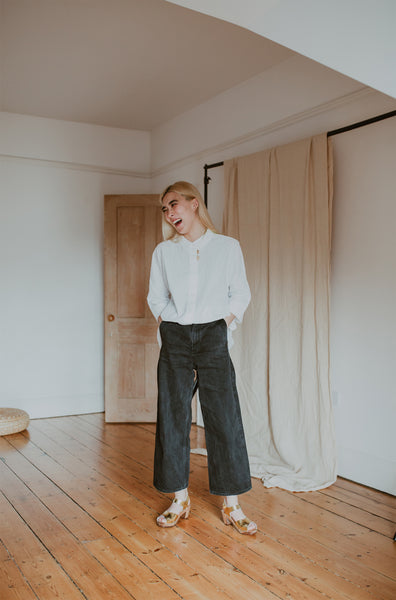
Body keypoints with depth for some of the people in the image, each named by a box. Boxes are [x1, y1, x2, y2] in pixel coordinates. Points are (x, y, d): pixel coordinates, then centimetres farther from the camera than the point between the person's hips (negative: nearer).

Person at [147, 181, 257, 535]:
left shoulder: (228, 247, 4)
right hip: (175, 340, 2)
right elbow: (156, 298, 14)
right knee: (173, 419, 4)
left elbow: (241, 295, 7)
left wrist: (223, 325, -4)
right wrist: (170, 327, 1)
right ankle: (180, 500, 20)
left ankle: (231, 506, 12)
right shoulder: (164, 252, 9)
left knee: (225, 419, -2)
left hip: (213, 337, -2)